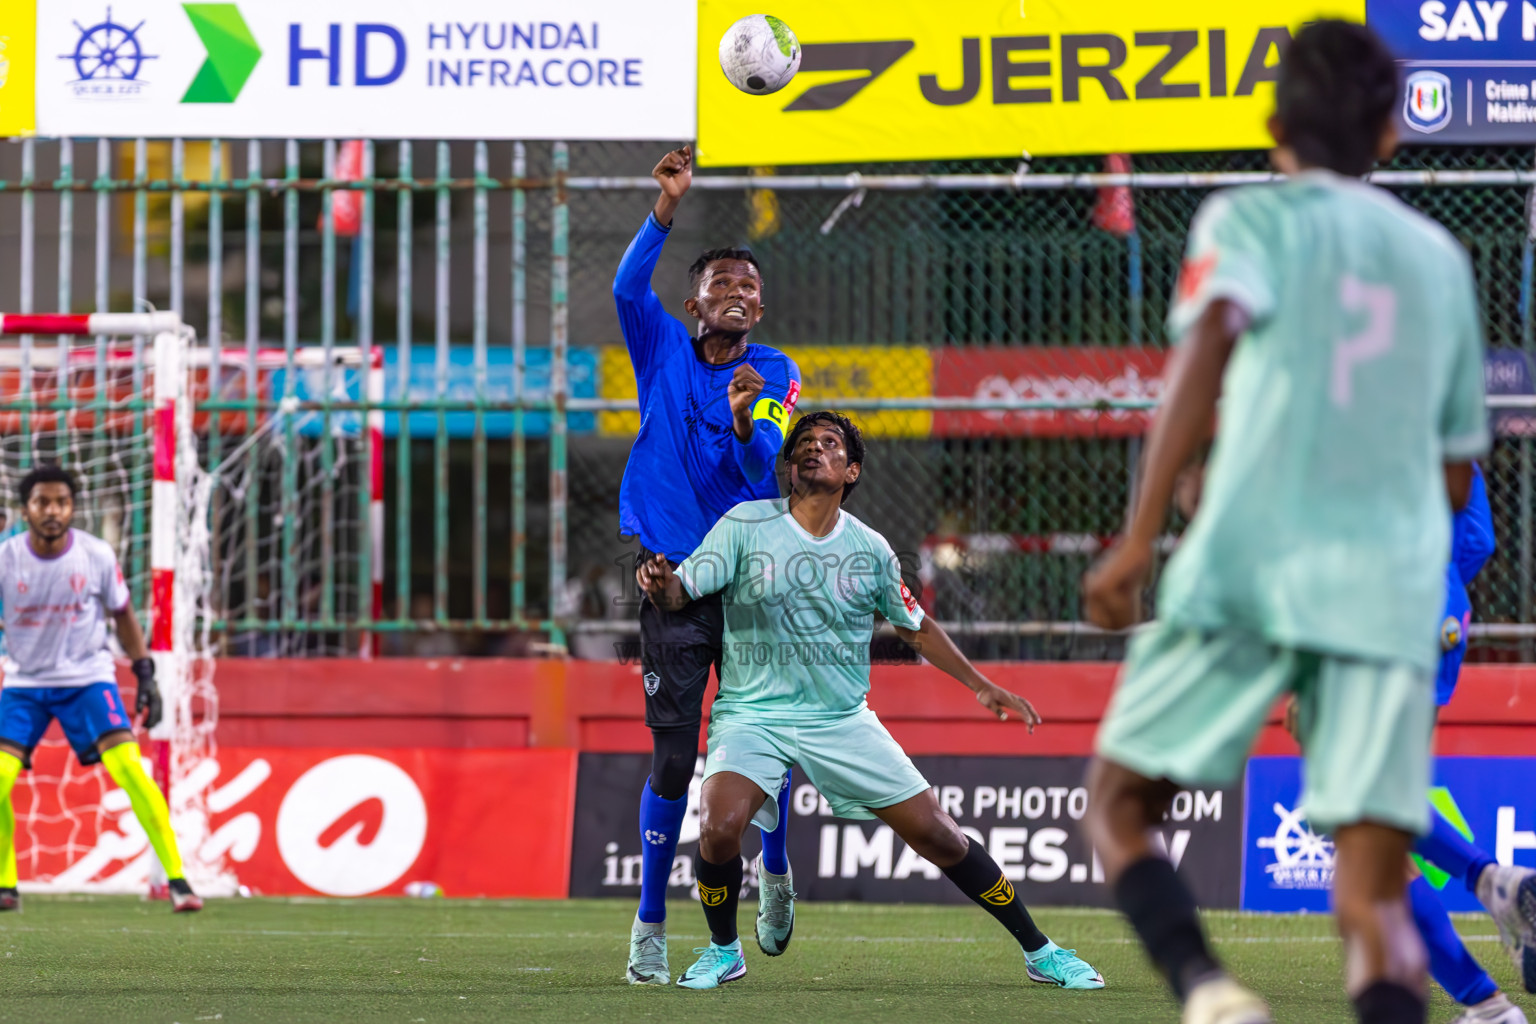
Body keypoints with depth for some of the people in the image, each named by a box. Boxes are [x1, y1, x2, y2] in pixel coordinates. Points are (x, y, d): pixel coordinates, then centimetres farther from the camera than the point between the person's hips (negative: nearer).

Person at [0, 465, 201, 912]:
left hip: (87, 676, -1)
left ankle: (177, 879, -14)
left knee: (128, 767, -18)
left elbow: (123, 614, 6)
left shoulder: (97, 556, -9)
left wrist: (145, 675, 2)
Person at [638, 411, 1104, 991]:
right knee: (719, 826, -29)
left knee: (937, 834, -1)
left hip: (843, 721, 2)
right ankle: (723, 949, -1)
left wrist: (980, 685, 14)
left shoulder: (869, 549, 1)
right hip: (752, 715, -2)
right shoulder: (745, 526, -6)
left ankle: (1039, 951, 16)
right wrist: (661, 585, -34)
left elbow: (914, 626, 17)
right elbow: (681, 593, -10)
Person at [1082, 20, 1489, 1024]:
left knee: (1120, 802, 11)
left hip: (1250, 564, -3)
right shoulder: (1439, 256, 20)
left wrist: (1140, 537, -17)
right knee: (1373, 897, -3)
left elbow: (1209, 347, -13)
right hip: (1393, 584, 3)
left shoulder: (1252, 218, 8)